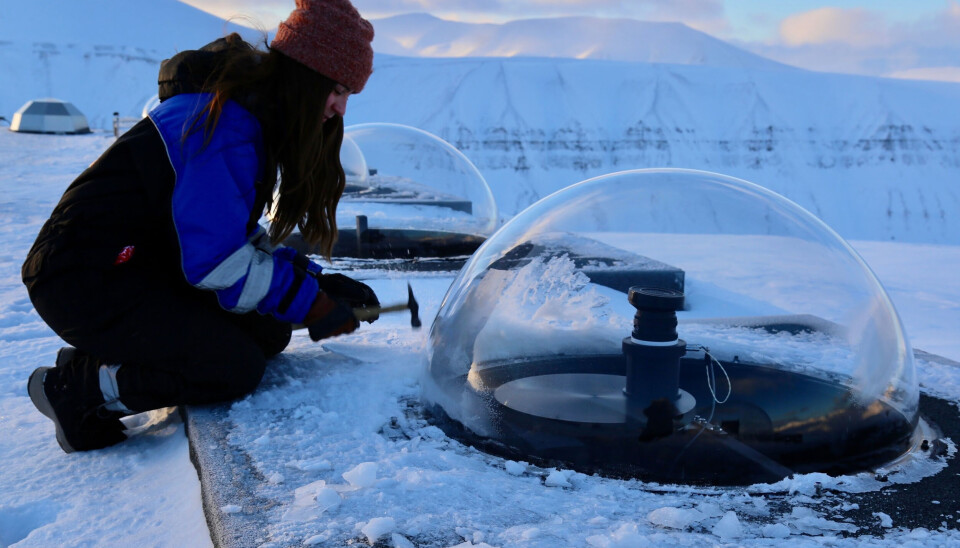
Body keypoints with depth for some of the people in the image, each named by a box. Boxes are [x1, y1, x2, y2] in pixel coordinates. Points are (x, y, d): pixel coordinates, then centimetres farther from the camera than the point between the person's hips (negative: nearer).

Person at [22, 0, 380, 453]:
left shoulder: (255, 116, 8)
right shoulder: (226, 126, -24)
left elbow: (239, 238, 10)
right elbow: (218, 261, -26)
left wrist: (319, 281, -1)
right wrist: (315, 306, -18)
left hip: (147, 263, 10)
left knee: (268, 332, 1)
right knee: (236, 368, -18)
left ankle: (103, 361, 8)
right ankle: (77, 386, -2)